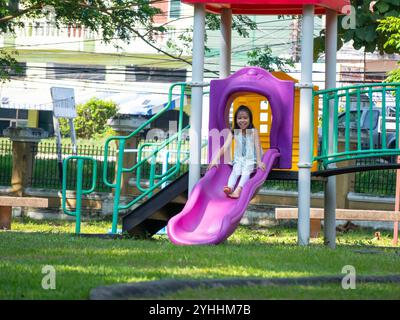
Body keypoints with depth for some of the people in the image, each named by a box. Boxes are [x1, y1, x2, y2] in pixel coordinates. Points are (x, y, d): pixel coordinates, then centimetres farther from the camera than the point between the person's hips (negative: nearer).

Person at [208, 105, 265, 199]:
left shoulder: (254, 131, -4)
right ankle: (230, 188, -53)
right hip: (238, 159, 2)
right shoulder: (233, 133, 0)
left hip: (251, 159, -2)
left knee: (246, 171, -30)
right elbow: (225, 147, -9)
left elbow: (257, 146, -11)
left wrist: (259, 162, -23)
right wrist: (215, 159, -20)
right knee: (235, 171, -27)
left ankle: (238, 190, -52)